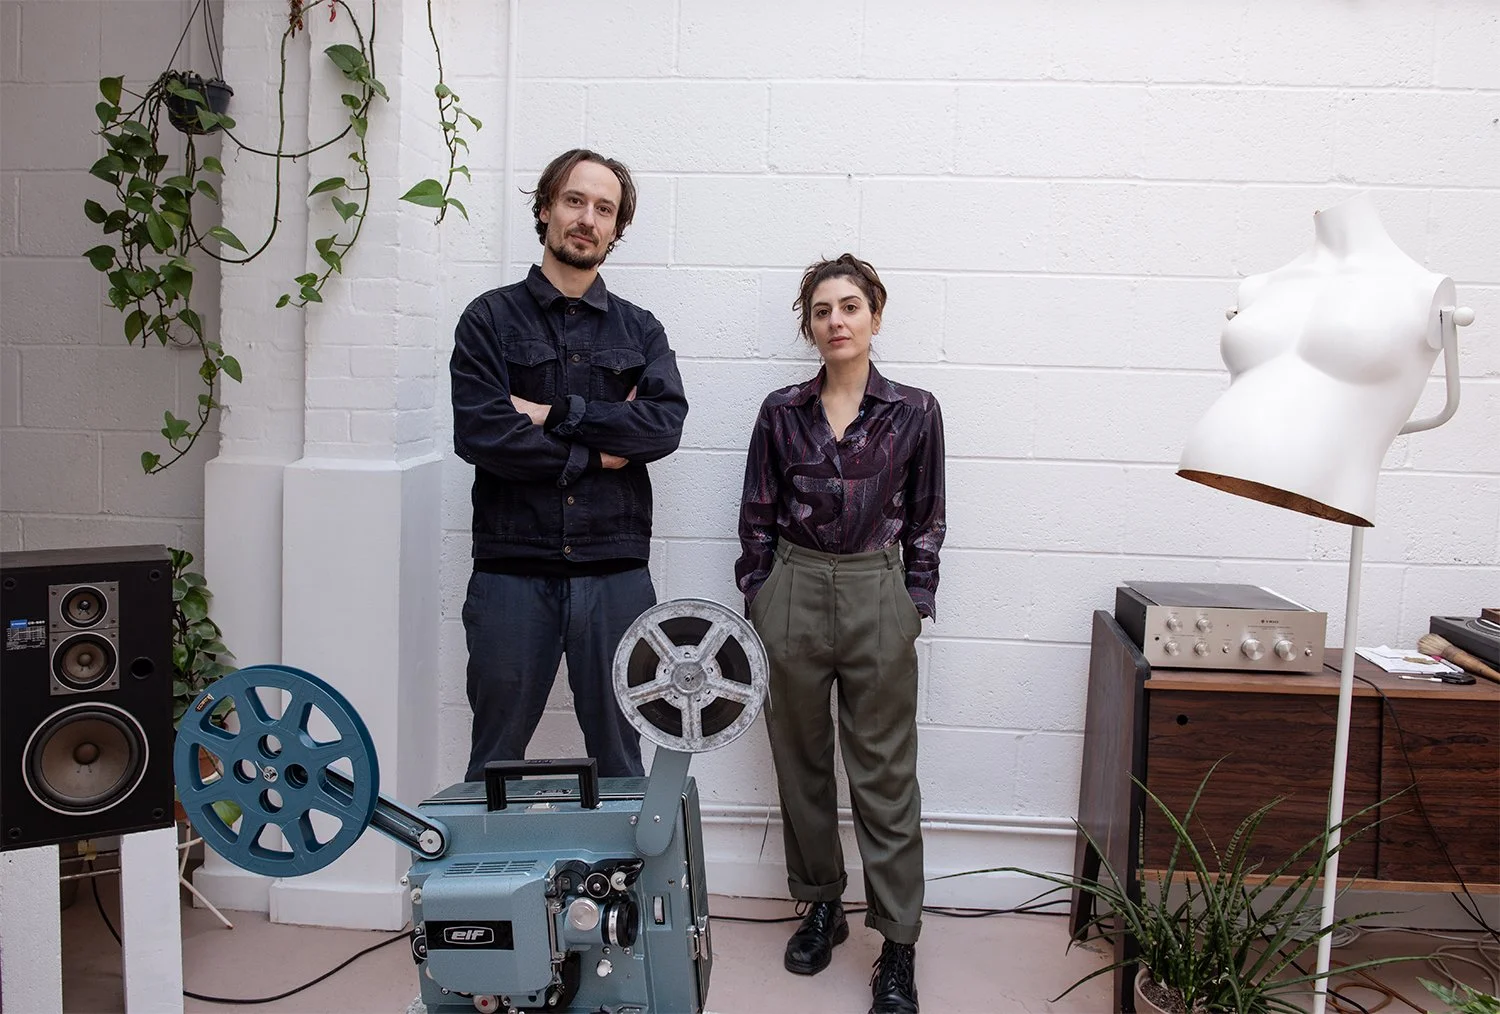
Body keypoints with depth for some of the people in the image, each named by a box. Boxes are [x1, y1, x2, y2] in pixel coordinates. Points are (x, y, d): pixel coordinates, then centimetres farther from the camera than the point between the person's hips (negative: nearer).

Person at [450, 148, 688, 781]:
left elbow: (665, 425, -6)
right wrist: (598, 450, -5)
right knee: (496, 758, 10)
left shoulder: (640, 331, 12)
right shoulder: (490, 319, 6)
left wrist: (556, 412, -10)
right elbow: (479, 434, -9)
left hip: (615, 571, 2)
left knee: (619, 753, 10)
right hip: (512, 569, -1)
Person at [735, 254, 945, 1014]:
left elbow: (924, 521, 5)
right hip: (794, 594, 2)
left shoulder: (914, 412, 0)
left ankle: (898, 945, 13)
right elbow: (758, 517, 7)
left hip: (877, 598, -2)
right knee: (801, 760, 12)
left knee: (884, 773, 3)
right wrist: (757, 605, 3)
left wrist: (913, 608, 1)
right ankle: (822, 907, 31)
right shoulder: (782, 412, 3)